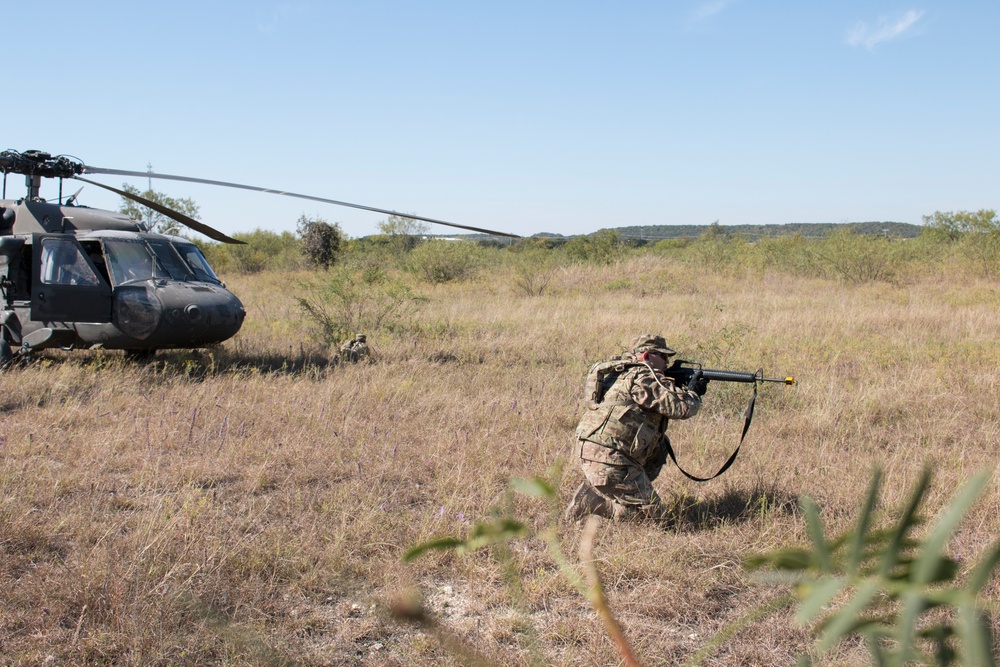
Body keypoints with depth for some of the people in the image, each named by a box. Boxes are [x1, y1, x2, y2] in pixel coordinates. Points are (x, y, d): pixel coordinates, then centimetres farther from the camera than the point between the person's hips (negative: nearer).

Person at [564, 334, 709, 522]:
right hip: (608, 460, -10)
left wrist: (685, 391, 16)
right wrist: (694, 392, 7)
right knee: (651, 512, -2)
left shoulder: (620, 371, 17)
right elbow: (681, 407, -15)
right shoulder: (642, 377, -12)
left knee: (658, 446, 25)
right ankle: (590, 500, -4)